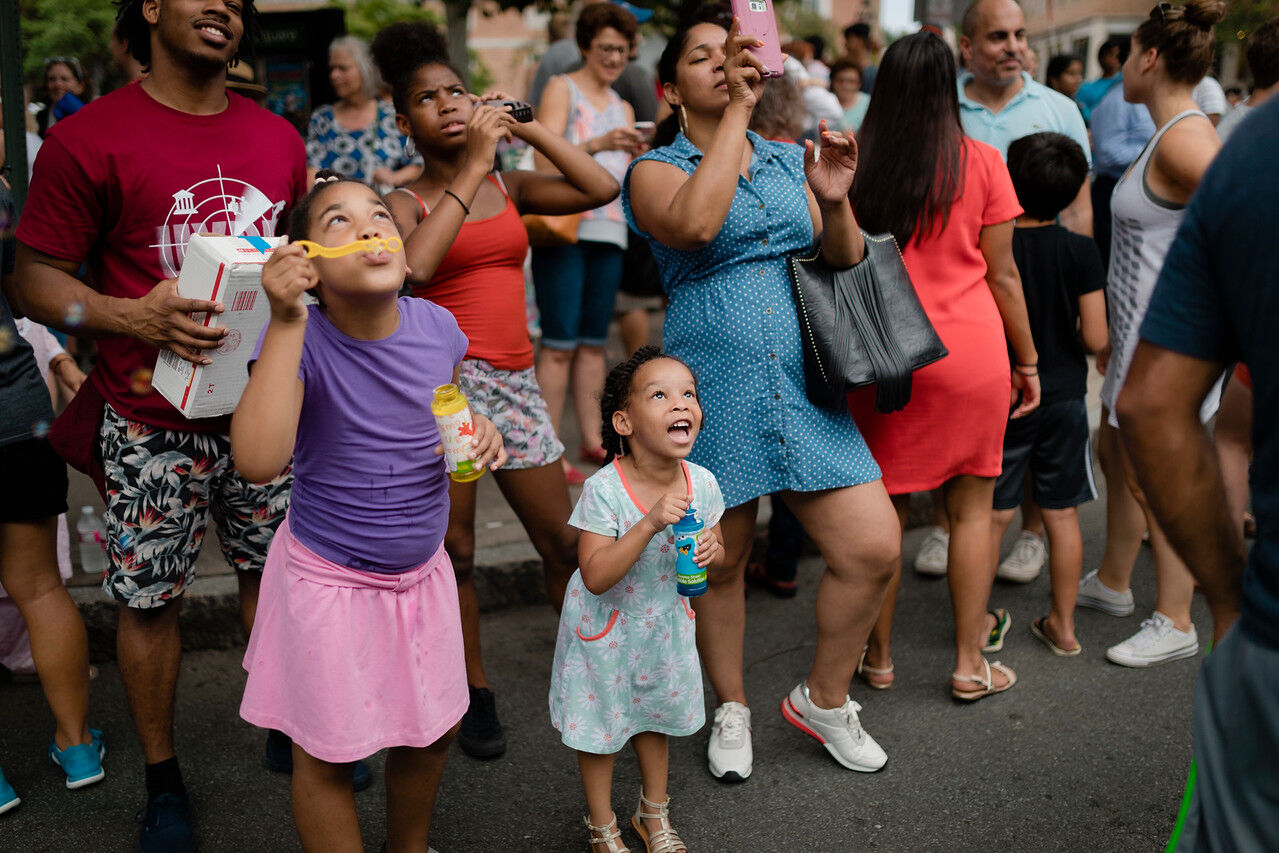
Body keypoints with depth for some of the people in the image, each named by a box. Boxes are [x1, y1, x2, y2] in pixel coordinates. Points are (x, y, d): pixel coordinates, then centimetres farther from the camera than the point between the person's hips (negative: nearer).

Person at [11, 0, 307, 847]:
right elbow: (37, 280, -9)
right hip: (151, 421, -4)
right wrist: (136, 317, -25)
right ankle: (163, 779, 27)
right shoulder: (90, 137, -10)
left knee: (275, 570, 16)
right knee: (151, 598, 8)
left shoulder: (277, 137, 6)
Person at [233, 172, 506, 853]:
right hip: (329, 581, -5)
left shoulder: (436, 325, -9)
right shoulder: (297, 339, -22)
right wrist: (288, 321, -38)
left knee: (432, 730, 21)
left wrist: (478, 432, -10)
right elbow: (258, 461, -38)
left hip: (422, 568, 5)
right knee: (327, 756, 9)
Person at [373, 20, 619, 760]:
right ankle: (477, 697, 16)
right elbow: (414, 266, -22)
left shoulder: (508, 188, 12)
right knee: (453, 550, 2)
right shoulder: (405, 201, 1)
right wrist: (471, 171, -15)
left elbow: (601, 188, 2)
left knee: (565, 540, 6)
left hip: (515, 379, 4)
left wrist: (527, 128, 1)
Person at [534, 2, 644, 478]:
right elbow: (545, 161, -10)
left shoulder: (623, 109, 21)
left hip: (608, 231, 6)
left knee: (594, 341, 7)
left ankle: (592, 440, 12)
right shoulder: (561, 89, 4)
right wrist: (598, 145, -22)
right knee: (560, 344, -8)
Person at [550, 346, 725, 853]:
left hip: (665, 623, 5)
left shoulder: (701, 483, -14)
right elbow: (596, 577, -34)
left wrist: (711, 552, -24)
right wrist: (650, 524, -42)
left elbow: (716, 555, 0)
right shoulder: (604, 490, -30)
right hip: (606, 629, -4)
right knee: (599, 723, 13)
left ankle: (654, 812, 48)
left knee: (657, 714, 24)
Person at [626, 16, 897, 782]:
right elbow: (693, 224, -24)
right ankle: (733, 710, 34)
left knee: (874, 550, -3)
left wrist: (835, 203, -10)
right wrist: (736, 111, -17)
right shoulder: (657, 170, 0)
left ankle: (823, 698, 21)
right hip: (715, 394, -3)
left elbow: (847, 269, 10)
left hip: (805, 389, 4)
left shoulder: (792, 162, 13)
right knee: (721, 563, 9)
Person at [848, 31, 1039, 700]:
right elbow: (1002, 275, 1)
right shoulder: (980, 164, -3)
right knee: (971, 509, 9)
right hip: (968, 351, -1)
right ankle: (970, 664, 16)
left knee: (883, 507, 11)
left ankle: (878, 657, 21)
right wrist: (1027, 359, 10)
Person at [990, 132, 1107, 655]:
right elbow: (1095, 338, -9)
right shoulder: (1082, 252, -8)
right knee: (1062, 514, 11)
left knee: (993, 516, 8)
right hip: (1064, 396, 1)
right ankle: (1063, 626, 21)